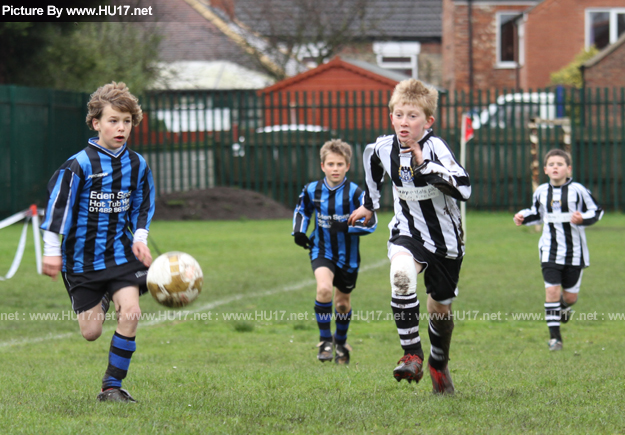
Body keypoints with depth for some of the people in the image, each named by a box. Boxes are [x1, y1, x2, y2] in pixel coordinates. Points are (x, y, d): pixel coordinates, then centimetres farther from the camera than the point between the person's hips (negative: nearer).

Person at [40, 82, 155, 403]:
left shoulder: (136, 165, 2)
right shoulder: (79, 165, -13)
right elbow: (57, 204, -9)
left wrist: (140, 238, 3)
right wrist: (52, 251, -9)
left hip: (121, 253, 3)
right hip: (83, 258, -3)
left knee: (130, 313, -18)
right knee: (90, 333, 2)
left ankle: (112, 386, -3)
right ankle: (101, 303, 42)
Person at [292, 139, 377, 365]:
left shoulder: (356, 193, -14)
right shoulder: (312, 190, -5)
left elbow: (371, 222, -16)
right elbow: (301, 210, 16)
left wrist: (346, 227, -30)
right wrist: (298, 231, -1)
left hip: (348, 255, 0)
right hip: (322, 251, 0)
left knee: (342, 302, 14)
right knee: (324, 288, -27)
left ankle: (341, 343, 41)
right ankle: (325, 340, -13)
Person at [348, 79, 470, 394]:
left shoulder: (435, 148, -22)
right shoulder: (384, 148, -8)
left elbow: (463, 189, -34)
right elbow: (372, 161, 19)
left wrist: (424, 165, -36)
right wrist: (369, 204, 29)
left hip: (444, 238, -2)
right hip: (408, 233, 2)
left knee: (440, 308, 11)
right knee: (401, 273, -32)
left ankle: (438, 363, 42)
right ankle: (412, 355, -28)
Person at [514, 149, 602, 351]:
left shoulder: (577, 190, -8)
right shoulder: (541, 192, 4)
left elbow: (596, 211, -1)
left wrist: (582, 219, -20)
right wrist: (523, 217, 3)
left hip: (574, 251, -1)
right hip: (550, 250, 1)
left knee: (570, 296, 6)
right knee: (552, 290, -11)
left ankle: (565, 305, 45)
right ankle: (554, 336, -3)